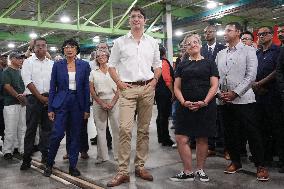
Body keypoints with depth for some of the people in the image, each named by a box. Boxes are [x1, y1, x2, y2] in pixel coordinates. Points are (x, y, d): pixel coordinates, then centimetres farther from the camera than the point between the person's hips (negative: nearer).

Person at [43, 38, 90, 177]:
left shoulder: (84, 65, 4)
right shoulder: (57, 65, 3)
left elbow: (86, 88, 3)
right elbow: (52, 88, 3)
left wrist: (87, 109, 0)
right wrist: (50, 108, -2)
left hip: (78, 103, 1)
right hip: (61, 103, -1)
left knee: (75, 135, 6)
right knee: (57, 134, -7)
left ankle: (73, 165, 17)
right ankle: (49, 164, 13)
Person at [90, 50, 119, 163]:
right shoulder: (93, 72, 10)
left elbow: (119, 89, 3)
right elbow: (91, 90, 4)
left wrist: (112, 103, -10)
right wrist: (102, 103, -7)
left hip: (113, 102, -1)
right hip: (99, 102, 1)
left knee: (116, 128, -4)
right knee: (100, 129, 2)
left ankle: (118, 154, 7)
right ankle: (102, 156, 9)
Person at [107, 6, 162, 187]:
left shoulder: (152, 42, 12)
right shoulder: (120, 42, 7)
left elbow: (158, 65, 18)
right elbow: (111, 66, 9)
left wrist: (155, 80, 2)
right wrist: (119, 82, -4)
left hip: (147, 88, 3)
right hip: (128, 89, -2)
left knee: (144, 129, 6)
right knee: (125, 128, -12)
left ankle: (140, 166, 18)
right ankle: (123, 171, -5)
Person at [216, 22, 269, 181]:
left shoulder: (248, 51, 2)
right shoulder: (220, 54, 16)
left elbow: (251, 75, -7)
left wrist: (235, 93, -14)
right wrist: (219, 92, -3)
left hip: (243, 99, -4)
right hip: (224, 101, 5)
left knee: (252, 133, -1)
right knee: (230, 133, 10)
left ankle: (260, 166, 10)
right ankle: (235, 162, 25)